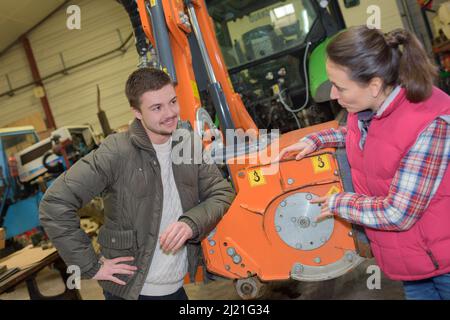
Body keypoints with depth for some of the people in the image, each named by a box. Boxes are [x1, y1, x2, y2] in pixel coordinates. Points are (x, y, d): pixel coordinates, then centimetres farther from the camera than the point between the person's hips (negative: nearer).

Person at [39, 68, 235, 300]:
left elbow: (222, 193, 0)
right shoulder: (116, 153, -19)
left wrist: (191, 223, -20)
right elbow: (55, 204, -20)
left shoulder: (188, 145, -2)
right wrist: (90, 266, -16)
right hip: (128, 289, -4)